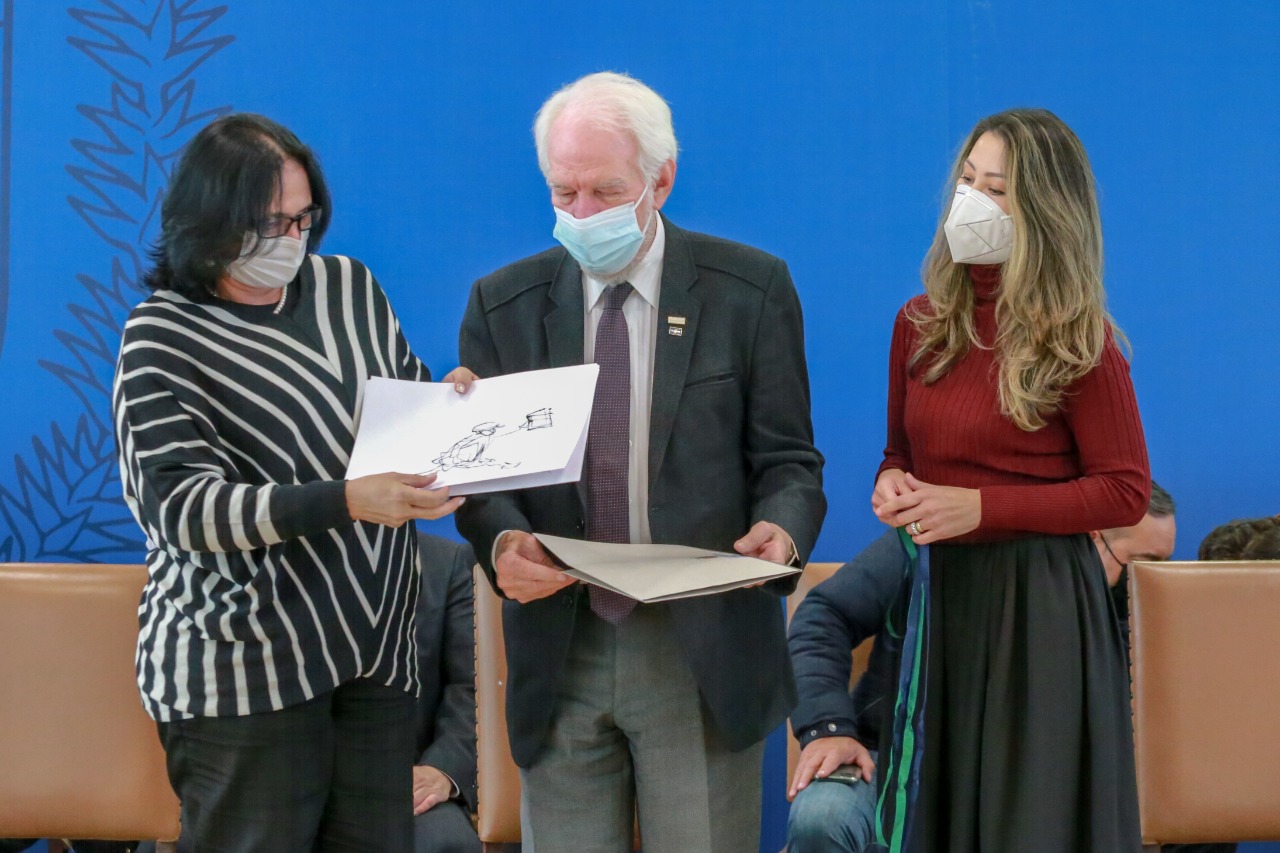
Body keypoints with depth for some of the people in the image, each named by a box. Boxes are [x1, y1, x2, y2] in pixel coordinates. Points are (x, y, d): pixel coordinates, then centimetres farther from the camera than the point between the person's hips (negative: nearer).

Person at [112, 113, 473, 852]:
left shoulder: (350, 285, 9)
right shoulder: (164, 338, -8)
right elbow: (182, 506, -18)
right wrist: (345, 501, -30)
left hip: (375, 648, 5)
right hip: (244, 667, -5)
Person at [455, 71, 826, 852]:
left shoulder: (751, 289, 0)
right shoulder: (503, 304, 6)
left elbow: (785, 458, 1)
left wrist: (781, 529, -21)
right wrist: (501, 540, -17)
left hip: (703, 655, -2)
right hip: (559, 651, 2)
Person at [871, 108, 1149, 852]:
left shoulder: (1078, 342, -9)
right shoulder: (922, 324, 7)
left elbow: (1126, 493, -9)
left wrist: (979, 507, -17)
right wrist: (892, 485, -5)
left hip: (1038, 601, -5)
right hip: (936, 592, 5)